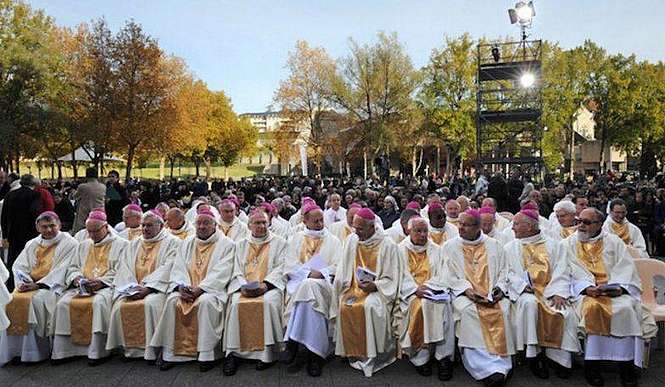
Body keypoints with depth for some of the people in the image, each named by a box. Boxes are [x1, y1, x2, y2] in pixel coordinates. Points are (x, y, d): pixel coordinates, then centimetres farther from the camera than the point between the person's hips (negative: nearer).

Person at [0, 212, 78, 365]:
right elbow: (18, 266, 12)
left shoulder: (69, 243, -1)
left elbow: (61, 271, -10)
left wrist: (38, 285, -18)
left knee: (37, 299, -32)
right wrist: (24, 283, -9)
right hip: (29, 284, 6)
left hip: (54, 285, -5)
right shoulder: (32, 244, 18)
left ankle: (34, 351, -21)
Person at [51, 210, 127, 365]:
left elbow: (120, 271, -5)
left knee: (99, 302, -35)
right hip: (82, 287, 6)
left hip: (107, 286, -5)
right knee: (63, 303, -20)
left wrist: (100, 281, -17)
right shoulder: (84, 245, 25)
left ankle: (97, 351, -29)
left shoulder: (120, 244, 5)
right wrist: (76, 278, -1)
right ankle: (62, 350, -12)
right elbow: (73, 267, 22)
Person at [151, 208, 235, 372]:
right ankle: (170, 353, -14)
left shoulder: (226, 244, 1)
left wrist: (200, 288, -19)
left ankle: (207, 354, -26)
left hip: (212, 289, -4)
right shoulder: (187, 243, 17)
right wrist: (181, 286, -11)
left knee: (205, 302, -34)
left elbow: (221, 272, -10)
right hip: (186, 288, 4)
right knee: (172, 300, -23)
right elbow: (178, 268, 10)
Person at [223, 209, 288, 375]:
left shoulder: (279, 243, 12)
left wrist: (265, 284, -14)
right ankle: (233, 352, -21)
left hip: (270, 285, -2)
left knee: (270, 302, -33)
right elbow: (237, 270, 12)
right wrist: (243, 285, -8)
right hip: (244, 288, 2)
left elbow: (280, 268, 1)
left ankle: (268, 352, -25)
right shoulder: (241, 245, 20)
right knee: (236, 304, -28)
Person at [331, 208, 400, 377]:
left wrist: (375, 286, -19)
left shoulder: (388, 245, -6)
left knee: (370, 306, -35)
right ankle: (353, 352, -10)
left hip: (378, 289, -3)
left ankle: (373, 354, -19)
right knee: (345, 306, -27)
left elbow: (391, 279, -4)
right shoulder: (352, 240, 6)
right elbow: (343, 270, 9)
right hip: (355, 286, 4)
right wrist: (344, 286, -7)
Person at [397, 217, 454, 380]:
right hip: (410, 293, -2)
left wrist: (428, 287, -12)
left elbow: (441, 276, 6)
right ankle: (421, 356, -22)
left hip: (433, 291, 2)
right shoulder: (401, 250, 8)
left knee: (443, 304, -30)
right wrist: (415, 289, -17)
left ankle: (443, 356, -26)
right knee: (421, 305, -32)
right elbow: (400, 277, -1)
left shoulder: (436, 250, 15)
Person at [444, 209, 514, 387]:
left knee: (503, 310, -29)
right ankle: (485, 368, -31)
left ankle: (500, 365, -24)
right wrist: (467, 290, -13)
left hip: (492, 294, 2)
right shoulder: (451, 246, 8)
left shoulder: (494, 245, 13)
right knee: (468, 311, -33)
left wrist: (500, 288, -7)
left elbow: (503, 271, 12)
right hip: (465, 293, -1)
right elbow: (451, 276, 2)